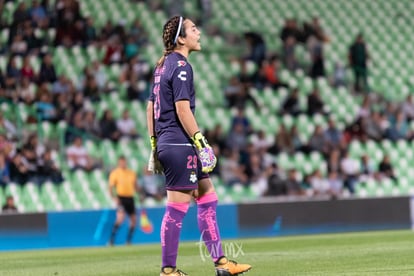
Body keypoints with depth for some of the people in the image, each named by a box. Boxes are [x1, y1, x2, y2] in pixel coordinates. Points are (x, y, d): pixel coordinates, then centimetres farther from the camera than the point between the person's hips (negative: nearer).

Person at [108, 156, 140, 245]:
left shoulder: (132, 173, 11)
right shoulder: (115, 173, -2)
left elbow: (136, 186, 21)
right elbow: (111, 187, -4)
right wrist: (114, 197, -18)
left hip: (130, 198, 6)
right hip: (121, 198, -6)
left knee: (134, 220, 5)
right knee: (120, 217, -24)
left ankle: (128, 241, 18)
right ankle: (112, 239, -19)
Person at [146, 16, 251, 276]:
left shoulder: (163, 65, 16)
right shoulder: (181, 66, -12)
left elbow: (151, 108, 19)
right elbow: (182, 109, -19)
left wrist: (154, 145, 22)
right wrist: (201, 142, -17)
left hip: (166, 144, 10)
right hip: (180, 145, -10)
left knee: (208, 197, 13)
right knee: (177, 208, -5)